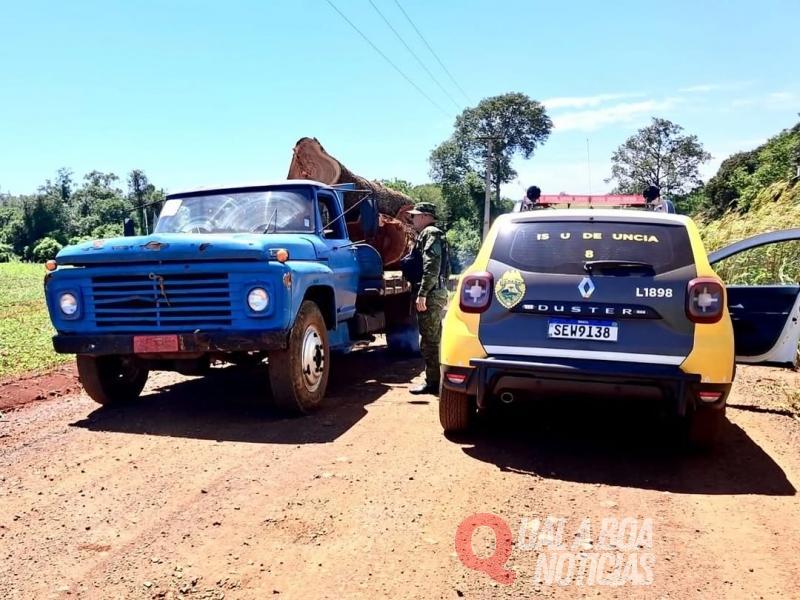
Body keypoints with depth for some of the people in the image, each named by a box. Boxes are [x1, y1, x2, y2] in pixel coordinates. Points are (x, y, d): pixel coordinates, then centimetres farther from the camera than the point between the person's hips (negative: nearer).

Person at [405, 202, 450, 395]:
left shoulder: (430, 234, -10)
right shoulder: (434, 234, 23)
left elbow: (432, 267, -22)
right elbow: (445, 267, 25)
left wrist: (422, 294, -25)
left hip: (431, 295, -11)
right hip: (437, 293, 11)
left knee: (429, 340, -8)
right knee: (434, 339, 15)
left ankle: (432, 382, -5)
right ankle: (435, 379, 23)